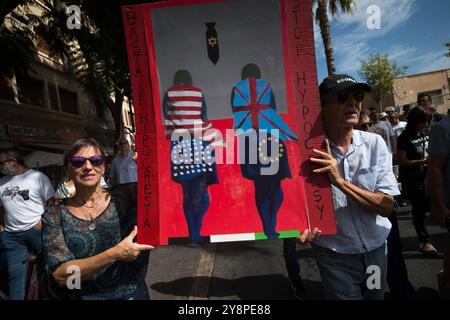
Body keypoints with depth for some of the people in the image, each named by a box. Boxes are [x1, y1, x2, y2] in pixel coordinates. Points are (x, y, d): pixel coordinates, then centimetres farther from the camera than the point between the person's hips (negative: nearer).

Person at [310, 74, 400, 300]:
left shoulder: (374, 143, -8)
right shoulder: (311, 150, -15)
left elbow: (386, 205, -12)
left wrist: (340, 181, -24)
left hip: (376, 249, 4)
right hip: (335, 256, -3)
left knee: (375, 296, 24)